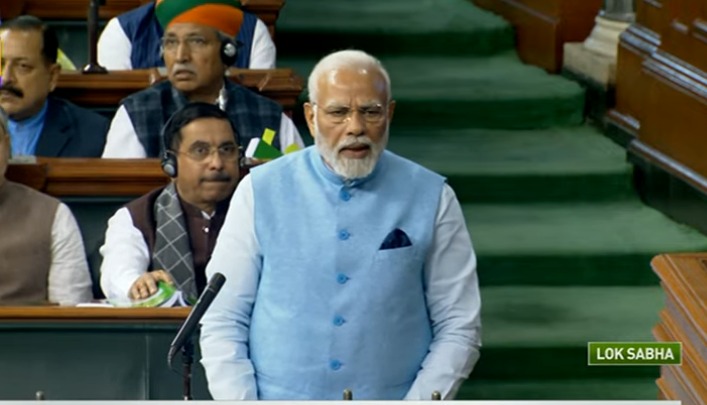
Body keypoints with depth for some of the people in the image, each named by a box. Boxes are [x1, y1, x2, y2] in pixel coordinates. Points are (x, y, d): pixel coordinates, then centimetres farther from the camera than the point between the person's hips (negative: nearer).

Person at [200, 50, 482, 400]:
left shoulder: (431, 199, 4)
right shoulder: (261, 192, 3)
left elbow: (459, 329, 6)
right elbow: (221, 320, 5)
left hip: (391, 398, 0)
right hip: (279, 399, 1)